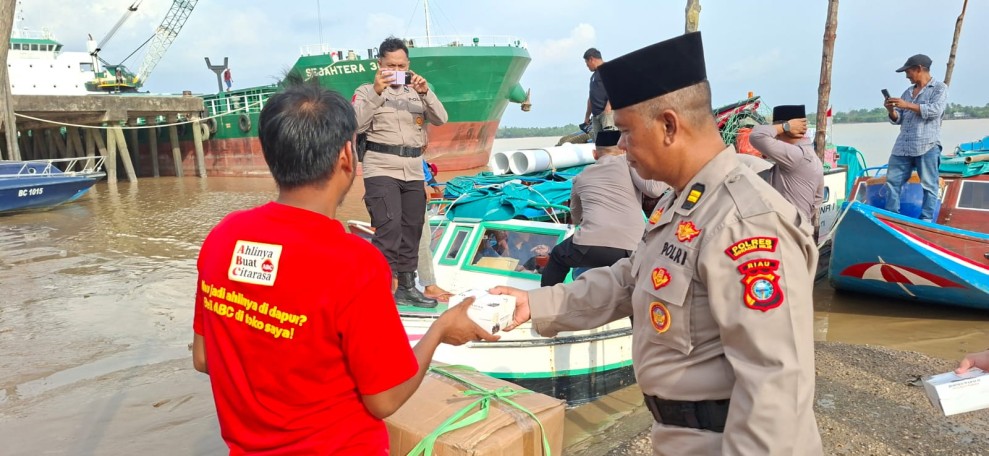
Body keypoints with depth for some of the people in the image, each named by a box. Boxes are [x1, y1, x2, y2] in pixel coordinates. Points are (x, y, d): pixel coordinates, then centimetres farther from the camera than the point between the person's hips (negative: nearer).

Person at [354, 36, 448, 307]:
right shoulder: (367, 92, 3)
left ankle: (406, 286, 22)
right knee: (388, 228, -18)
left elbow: (441, 120, 2)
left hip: (414, 171, 5)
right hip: (381, 169, -5)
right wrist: (375, 92, -20)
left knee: (411, 231, 10)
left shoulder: (417, 92, 15)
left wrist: (426, 93, -13)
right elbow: (356, 124, -12)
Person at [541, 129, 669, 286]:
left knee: (557, 257, 32)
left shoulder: (581, 177, 26)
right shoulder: (627, 160, 14)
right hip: (633, 250, -2)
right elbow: (653, 188, 0)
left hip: (591, 245, 2)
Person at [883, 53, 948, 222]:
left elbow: (935, 110, -13)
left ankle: (926, 220, 2)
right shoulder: (908, 92, 21)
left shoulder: (940, 88, 4)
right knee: (892, 181, 2)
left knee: (929, 185, -2)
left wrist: (908, 105, -14)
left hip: (927, 146, -6)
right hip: (903, 146, 6)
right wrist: (891, 111, -2)